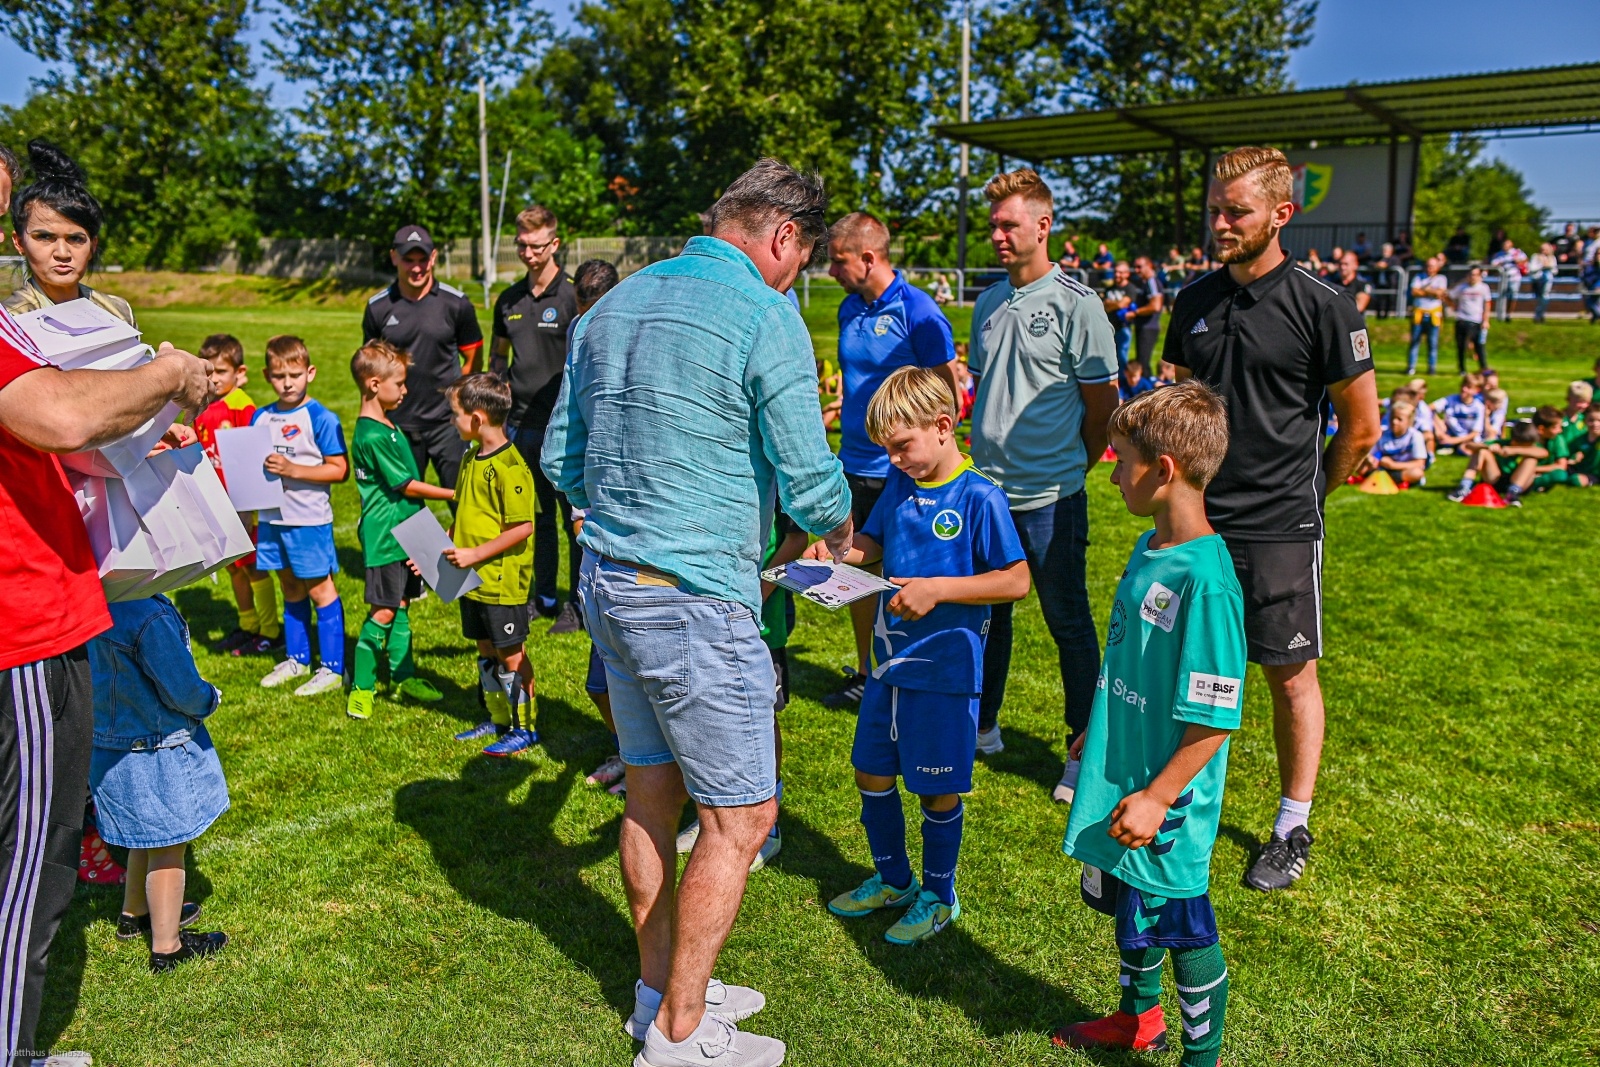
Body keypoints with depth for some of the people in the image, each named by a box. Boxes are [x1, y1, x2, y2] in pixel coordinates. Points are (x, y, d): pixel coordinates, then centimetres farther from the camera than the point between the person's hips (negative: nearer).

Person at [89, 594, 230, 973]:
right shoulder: (150, 617, -30)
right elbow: (183, 691, -24)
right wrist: (210, 698, -2)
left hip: (111, 744, 9)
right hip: (158, 751, -9)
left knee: (149, 837, 28)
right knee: (167, 844, 6)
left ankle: (134, 913, 47)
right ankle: (167, 946, 18)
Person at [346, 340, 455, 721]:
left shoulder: (386, 425, 11)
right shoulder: (372, 435, -20)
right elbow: (406, 485, -17)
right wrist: (453, 494, -9)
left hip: (404, 532, 9)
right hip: (385, 538, -9)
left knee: (401, 605, 15)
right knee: (383, 612, -4)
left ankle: (403, 675, 25)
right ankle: (361, 687, 7)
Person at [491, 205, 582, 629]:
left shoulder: (571, 297, -6)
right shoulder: (508, 300, 12)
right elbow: (497, 357, 22)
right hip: (520, 422, 6)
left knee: (574, 518, 2)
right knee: (536, 516, 14)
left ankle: (578, 603, 11)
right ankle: (543, 597, 25)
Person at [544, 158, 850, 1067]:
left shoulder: (615, 304, 11)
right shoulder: (764, 317, -12)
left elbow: (561, 460, 14)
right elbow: (810, 483, -12)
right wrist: (841, 531, 9)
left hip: (608, 583, 9)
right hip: (694, 601, -8)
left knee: (652, 793, 19)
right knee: (740, 820, 5)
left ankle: (663, 988, 34)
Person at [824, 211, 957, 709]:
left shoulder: (919, 312, -13)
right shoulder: (849, 309, 9)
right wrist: (843, 416, 15)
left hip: (902, 472, -7)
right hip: (855, 465, 7)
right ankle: (864, 673, 29)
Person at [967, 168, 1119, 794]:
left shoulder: (1076, 304, -8)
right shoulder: (989, 301, 11)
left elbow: (1102, 407, -6)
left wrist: (1067, 465, 0)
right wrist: (988, 456, 13)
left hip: (1049, 498, -6)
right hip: (986, 490, 6)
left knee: (1069, 623, 4)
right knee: (987, 614, 16)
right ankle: (982, 726, 33)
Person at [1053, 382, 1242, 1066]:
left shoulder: (1205, 579, -27)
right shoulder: (1148, 548, 2)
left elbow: (1214, 719, -24)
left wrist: (1157, 798, -22)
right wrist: (1097, 732, 22)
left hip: (1165, 807, -9)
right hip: (1120, 778, 9)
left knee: (1183, 929, 11)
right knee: (1129, 907, 26)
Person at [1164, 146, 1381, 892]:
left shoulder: (1320, 307, -9)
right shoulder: (1195, 302, 6)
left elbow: (1361, 425, -3)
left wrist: (1303, 495, 6)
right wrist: (1189, 490, 12)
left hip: (1280, 528, -5)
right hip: (1198, 521, 5)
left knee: (1291, 674, 6)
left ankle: (1293, 828, 20)